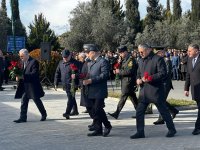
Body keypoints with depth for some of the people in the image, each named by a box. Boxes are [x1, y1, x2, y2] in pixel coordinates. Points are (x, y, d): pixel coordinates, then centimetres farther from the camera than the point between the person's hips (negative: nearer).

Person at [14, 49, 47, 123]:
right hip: (24, 86, 7)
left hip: (33, 85, -7)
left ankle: (44, 114, 24)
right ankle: (23, 117, 9)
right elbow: (22, 72, 15)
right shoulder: (22, 62, 10)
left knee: (37, 100, 5)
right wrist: (18, 76, -7)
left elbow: (34, 74, -21)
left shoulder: (34, 62, -14)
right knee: (23, 101, 5)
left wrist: (23, 76, -26)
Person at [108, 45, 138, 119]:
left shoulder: (131, 59, -14)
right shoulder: (124, 60, 15)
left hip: (129, 82, -10)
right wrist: (117, 71, 4)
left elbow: (129, 71, -23)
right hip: (124, 81, 10)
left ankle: (116, 113, -9)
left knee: (123, 97, -9)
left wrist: (119, 71, -16)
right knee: (133, 97, 12)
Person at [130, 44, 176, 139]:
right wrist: (138, 79, 2)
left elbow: (163, 73, -15)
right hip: (144, 91, 7)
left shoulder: (158, 59, -8)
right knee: (139, 111, 3)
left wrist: (150, 78, -24)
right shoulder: (141, 61, 15)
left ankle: (172, 129, 19)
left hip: (156, 90, -7)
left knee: (163, 111, 4)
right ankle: (140, 132, 12)